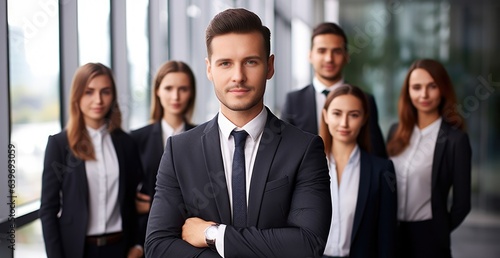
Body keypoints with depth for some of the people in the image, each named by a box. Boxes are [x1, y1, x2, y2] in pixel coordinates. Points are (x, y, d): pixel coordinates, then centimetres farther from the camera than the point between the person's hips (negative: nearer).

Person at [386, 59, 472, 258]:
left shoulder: (455, 139, -12)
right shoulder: (397, 131, 4)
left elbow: (461, 202, -8)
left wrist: (438, 232, 1)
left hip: (427, 237, -4)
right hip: (390, 232, 5)